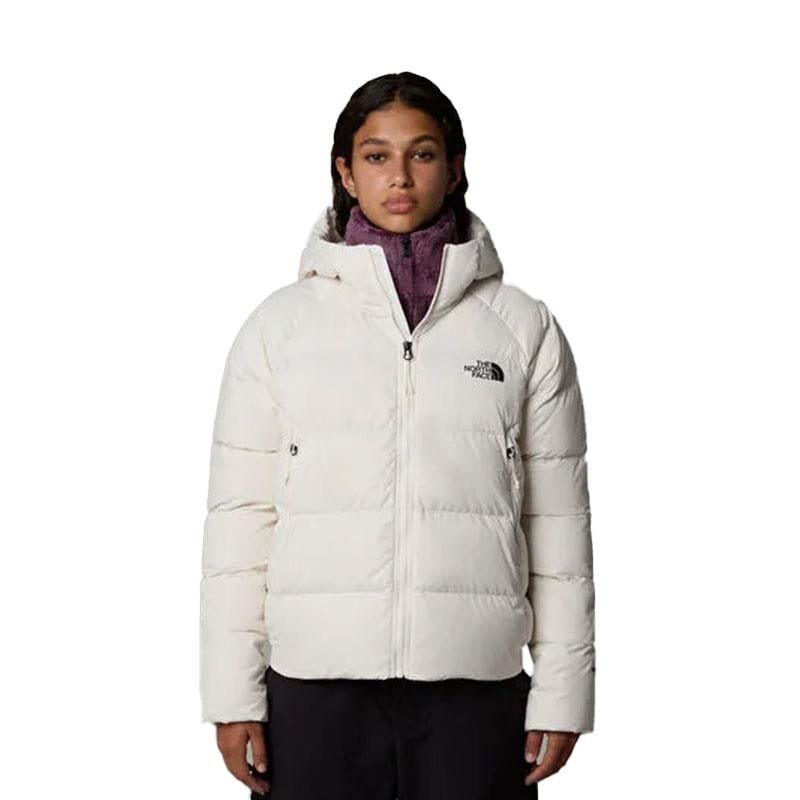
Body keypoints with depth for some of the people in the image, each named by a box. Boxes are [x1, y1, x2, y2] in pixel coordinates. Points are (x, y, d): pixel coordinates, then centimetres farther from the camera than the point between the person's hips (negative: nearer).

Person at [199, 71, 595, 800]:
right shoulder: (280, 325, 4)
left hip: (475, 684, 0)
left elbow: (558, 521, 4)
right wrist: (233, 694, -1)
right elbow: (240, 514, 3)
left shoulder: (525, 328, 4)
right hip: (317, 683, 0)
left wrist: (561, 693, 1)